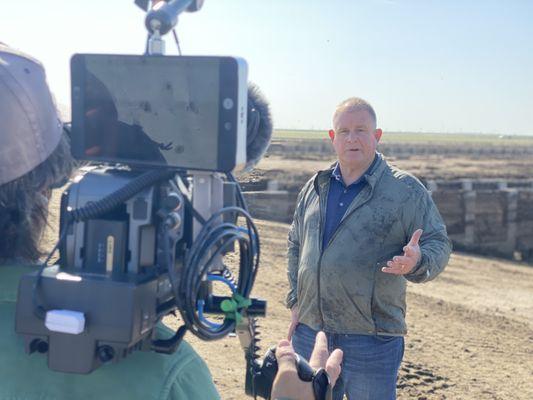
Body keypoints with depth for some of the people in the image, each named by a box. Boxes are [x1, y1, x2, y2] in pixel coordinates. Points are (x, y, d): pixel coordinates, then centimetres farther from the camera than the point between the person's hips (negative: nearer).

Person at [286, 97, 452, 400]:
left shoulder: (405, 190, -5)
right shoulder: (316, 187, 10)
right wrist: (296, 302, 12)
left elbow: (439, 244, -5)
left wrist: (416, 261, -28)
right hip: (310, 331, 5)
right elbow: (296, 245, 19)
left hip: (371, 338, -4)